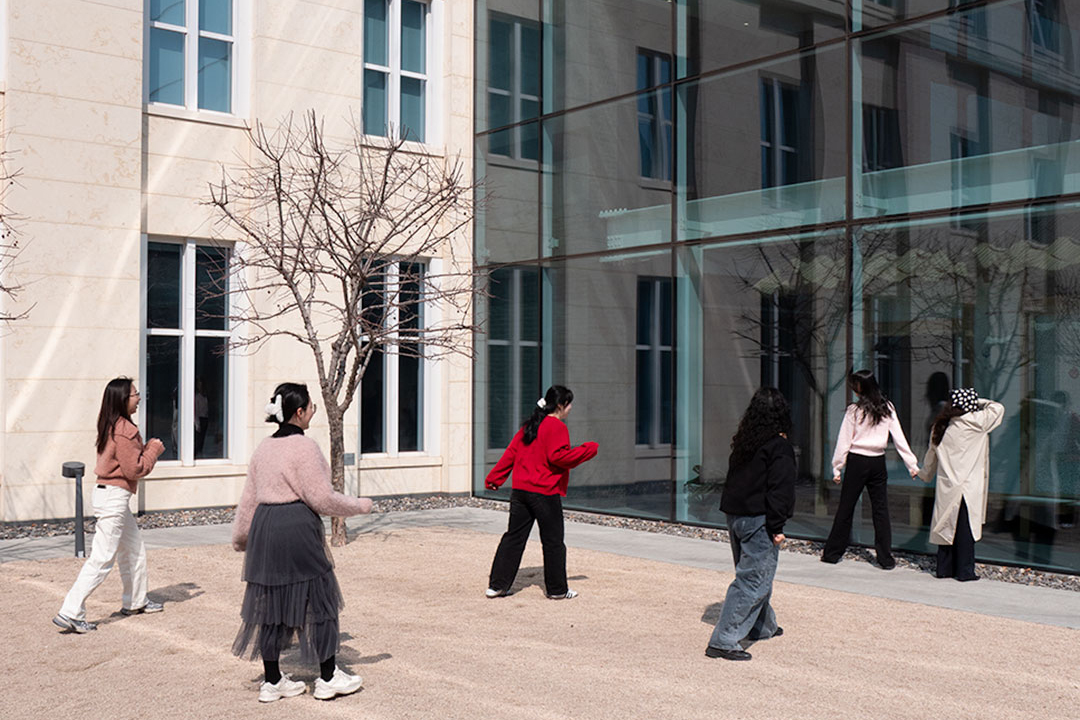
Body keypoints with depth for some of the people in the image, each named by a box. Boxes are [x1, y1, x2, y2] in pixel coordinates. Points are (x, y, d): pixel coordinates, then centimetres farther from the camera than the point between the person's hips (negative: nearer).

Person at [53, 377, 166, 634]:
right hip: (114, 498, -11)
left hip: (115, 498, 11)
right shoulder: (124, 430, -19)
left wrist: (147, 448, 9)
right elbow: (135, 469, -18)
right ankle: (70, 613, -7)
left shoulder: (112, 426, 11)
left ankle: (136, 601, 34)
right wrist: (154, 450, -5)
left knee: (135, 548, 21)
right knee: (102, 558, -8)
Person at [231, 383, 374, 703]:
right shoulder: (304, 446, -13)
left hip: (264, 528, 8)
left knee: (271, 602, 13)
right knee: (318, 598, 5)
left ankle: (272, 682, 21)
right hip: (297, 530, -8)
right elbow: (322, 499, -14)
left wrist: (241, 537, 26)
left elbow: (249, 498, 16)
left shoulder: (263, 448, 11)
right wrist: (360, 506, 0)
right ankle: (328, 677, 14)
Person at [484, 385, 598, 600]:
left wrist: (495, 478, 18)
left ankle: (497, 585, 10)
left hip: (519, 490, 7)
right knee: (553, 542, 5)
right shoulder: (557, 427, -10)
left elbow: (511, 453, 15)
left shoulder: (529, 426, 14)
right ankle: (557, 590, 13)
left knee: (513, 537, 10)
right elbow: (558, 456, -20)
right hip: (545, 493, -7)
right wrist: (588, 450, -11)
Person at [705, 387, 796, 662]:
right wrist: (776, 527, -15)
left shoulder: (743, 442, 9)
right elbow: (779, 490, -17)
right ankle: (723, 641, -8)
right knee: (753, 581, -4)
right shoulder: (779, 447, -13)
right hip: (759, 521, -8)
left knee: (751, 575, 22)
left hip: (735, 516, 8)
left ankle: (763, 627, 40)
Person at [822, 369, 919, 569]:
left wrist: (837, 468, 1)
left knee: (846, 508, 6)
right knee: (881, 509, 6)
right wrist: (912, 464, 7)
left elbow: (844, 442, -6)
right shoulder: (887, 409, 0)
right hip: (878, 463, 3)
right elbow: (900, 439, 2)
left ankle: (832, 553, 15)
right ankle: (886, 558, 7)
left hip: (857, 462, -3)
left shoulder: (854, 410, -9)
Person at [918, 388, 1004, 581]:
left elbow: (931, 455, 18)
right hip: (967, 487, -5)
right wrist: (978, 403, 13)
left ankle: (944, 568, 19)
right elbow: (997, 408, 0)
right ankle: (965, 571, 4)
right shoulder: (975, 423, -10)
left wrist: (924, 475, 32)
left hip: (945, 486, 5)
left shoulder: (941, 426, 7)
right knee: (965, 529, 0)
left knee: (946, 526, 12)